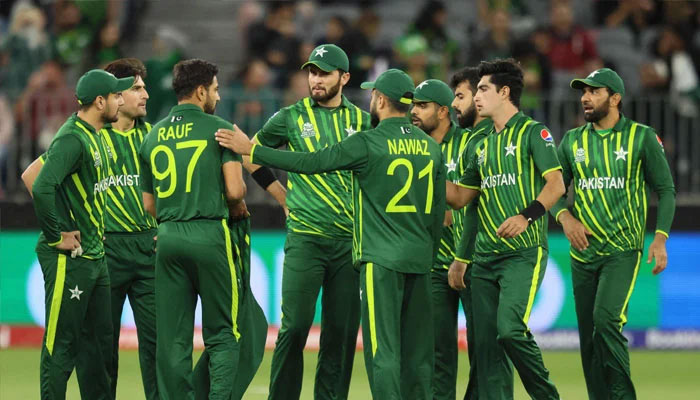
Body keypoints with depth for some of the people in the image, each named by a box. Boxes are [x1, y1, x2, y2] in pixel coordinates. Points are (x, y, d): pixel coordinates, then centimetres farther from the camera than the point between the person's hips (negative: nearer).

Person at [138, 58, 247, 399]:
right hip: (209, 236, -4)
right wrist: (238, 206, 12)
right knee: (222, 332, 2)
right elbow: (235, 189, -10)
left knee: (173, 337, 6)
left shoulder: (153, 136, 13)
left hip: (167, 238, 4)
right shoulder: (218, 129, -3)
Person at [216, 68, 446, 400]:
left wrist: (250, 150, -2)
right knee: (417, 350, 9)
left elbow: (309, 163, -9)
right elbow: (438, 211, 14)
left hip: (382, 260, -6)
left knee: (382, 348, -6)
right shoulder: (430, 146, 9)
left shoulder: (367, 144, -9)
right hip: (420, 260, 6)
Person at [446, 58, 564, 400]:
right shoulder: (485, 146, 21)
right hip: (485, 256, 7)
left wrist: (526, 216, -24)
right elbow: (459, 197, 23)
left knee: (509, 329, -22)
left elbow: (556, 184, -10)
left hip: (524, 253, -7)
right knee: (485, 342, 1)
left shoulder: (532, 132, -1)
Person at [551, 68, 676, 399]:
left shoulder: (641, 137, 0)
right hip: (583, 252, 5)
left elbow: (665, 190, 2)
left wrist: (660, 238, -9)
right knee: (588, 336, 5)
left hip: (622, 250, -5)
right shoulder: (573, 141, 10)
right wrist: (565, 217, -8)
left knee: (606, 320, -23)